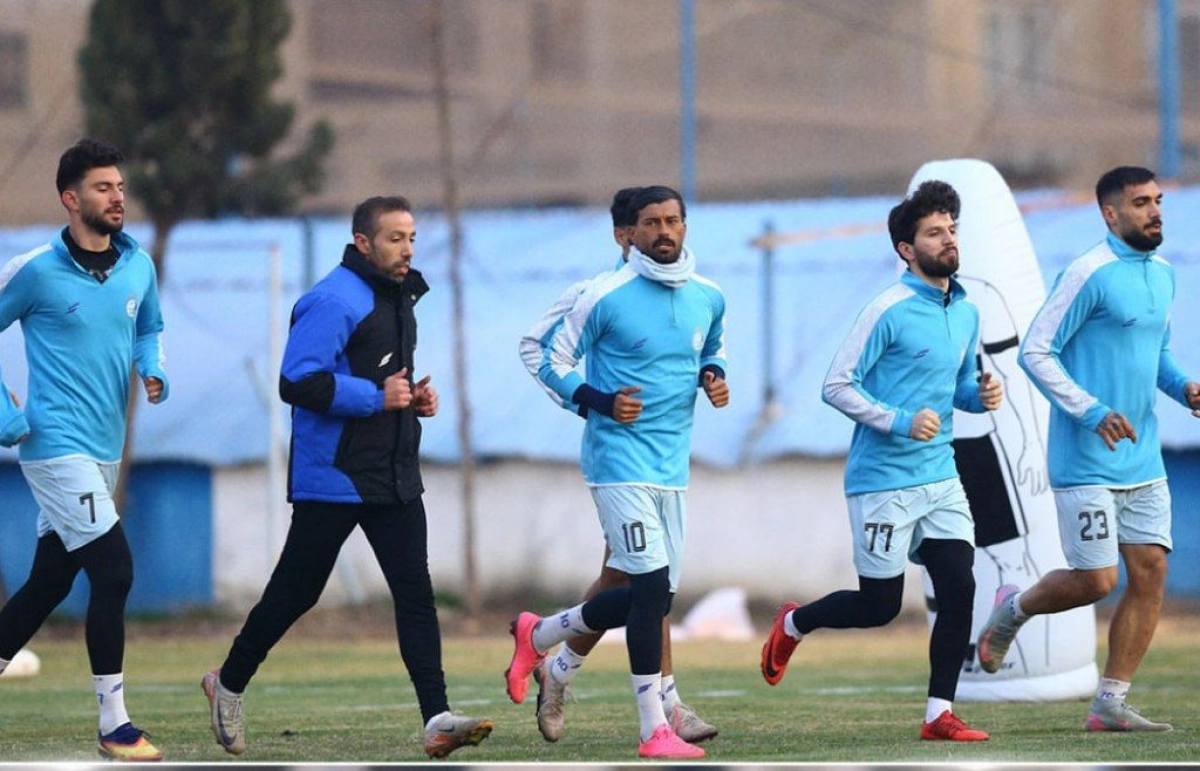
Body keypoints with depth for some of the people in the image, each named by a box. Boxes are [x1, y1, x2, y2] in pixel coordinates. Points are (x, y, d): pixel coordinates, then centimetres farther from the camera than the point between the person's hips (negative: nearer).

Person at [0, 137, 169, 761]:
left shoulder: (138, 266, 7)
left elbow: (148, 329, 23)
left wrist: (153, 370, 2)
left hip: (104, 449, 7)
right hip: (57, 445, -7)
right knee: (114, 571, -14)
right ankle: (113, 723, -8)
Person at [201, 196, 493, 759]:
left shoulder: (399, 298, 16)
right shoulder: (334, 301, -15)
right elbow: (299, 383, -23)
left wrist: (413, 397, 9)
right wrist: (378, 397, -22)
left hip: (393, 476, 8)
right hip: (333, 478, -8)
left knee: (415, 592, -4)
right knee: (295, 592, 4)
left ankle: (437, 718, -11)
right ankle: (228, 685, 25)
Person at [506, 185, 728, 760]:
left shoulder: (709, 298, 7)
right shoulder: (607, 296, -9)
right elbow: (555, 363, -1)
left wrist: (714, 379, 4)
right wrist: (600, 402, -17)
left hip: (672, 468, 7)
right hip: (620, 459, -7)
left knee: (653, 597, 9)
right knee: (652, 585, -15)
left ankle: (538, 636, 33)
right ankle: (654, 729, -10)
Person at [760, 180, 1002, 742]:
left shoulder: (966, 315, 11)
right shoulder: (889, 312, -13)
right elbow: (836, 386, -13)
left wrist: (982, 395, 1)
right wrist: (900, 422, -22)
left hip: (940, 478, 6)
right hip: (883, 480, -6)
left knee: (959, 589, -6)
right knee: (880, 605, 0)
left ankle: (940, 714, 0)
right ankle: (793, 624, 29)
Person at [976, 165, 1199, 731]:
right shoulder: (1089, 275, -14)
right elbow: (1035, 352, -15)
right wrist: (1093, 413, -22)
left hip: (1142, 460, 8)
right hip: (1086, 462, -8)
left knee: (1150, 574, 1)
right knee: (1095, 581, -7)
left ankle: (1110, 704, 7)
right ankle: (1014, 609, 24)